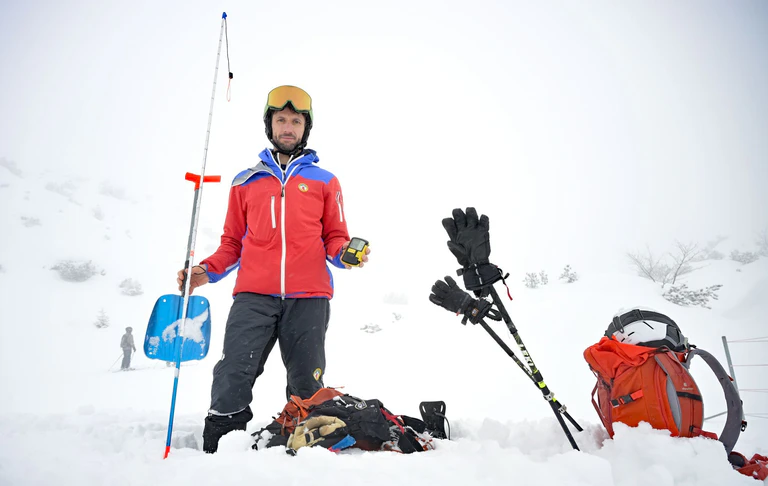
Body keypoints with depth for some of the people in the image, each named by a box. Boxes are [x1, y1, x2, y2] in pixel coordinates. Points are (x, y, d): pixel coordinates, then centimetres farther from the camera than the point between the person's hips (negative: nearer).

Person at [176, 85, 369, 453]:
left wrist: (344, 253, -8)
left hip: (308, 297, 0)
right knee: (232, 378, -9)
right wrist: (206, 271, 2)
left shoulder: (325, 181, 16)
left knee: (306, 388, 2)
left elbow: (334, 237, 14)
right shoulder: (246, 181, 18)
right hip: (253, 295, 1)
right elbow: (232, 242, 19)